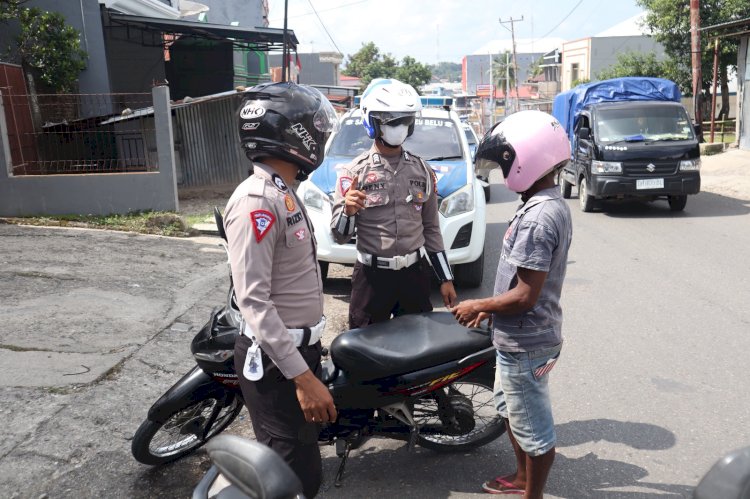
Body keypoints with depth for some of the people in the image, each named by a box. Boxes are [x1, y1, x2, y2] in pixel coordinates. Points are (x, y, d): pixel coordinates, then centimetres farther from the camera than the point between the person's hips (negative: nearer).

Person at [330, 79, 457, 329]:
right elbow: (340, 236, -6)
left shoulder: (422, 170, 6)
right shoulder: (354, 172, -6)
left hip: (415, 273, 3)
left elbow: (431, 229, 12)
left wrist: (446, 279, 10)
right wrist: (348, 211, -27)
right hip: (372, 276, -3)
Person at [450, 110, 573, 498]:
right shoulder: (552, 205, 6)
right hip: (521, 338, 11)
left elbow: (524, 296, -27)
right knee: (510, 409, 27)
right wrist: (491, 306, 15)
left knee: (532, 426, 8)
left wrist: (477, 306, -12)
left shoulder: (536, 219, -26)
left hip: (525, 343, -11)